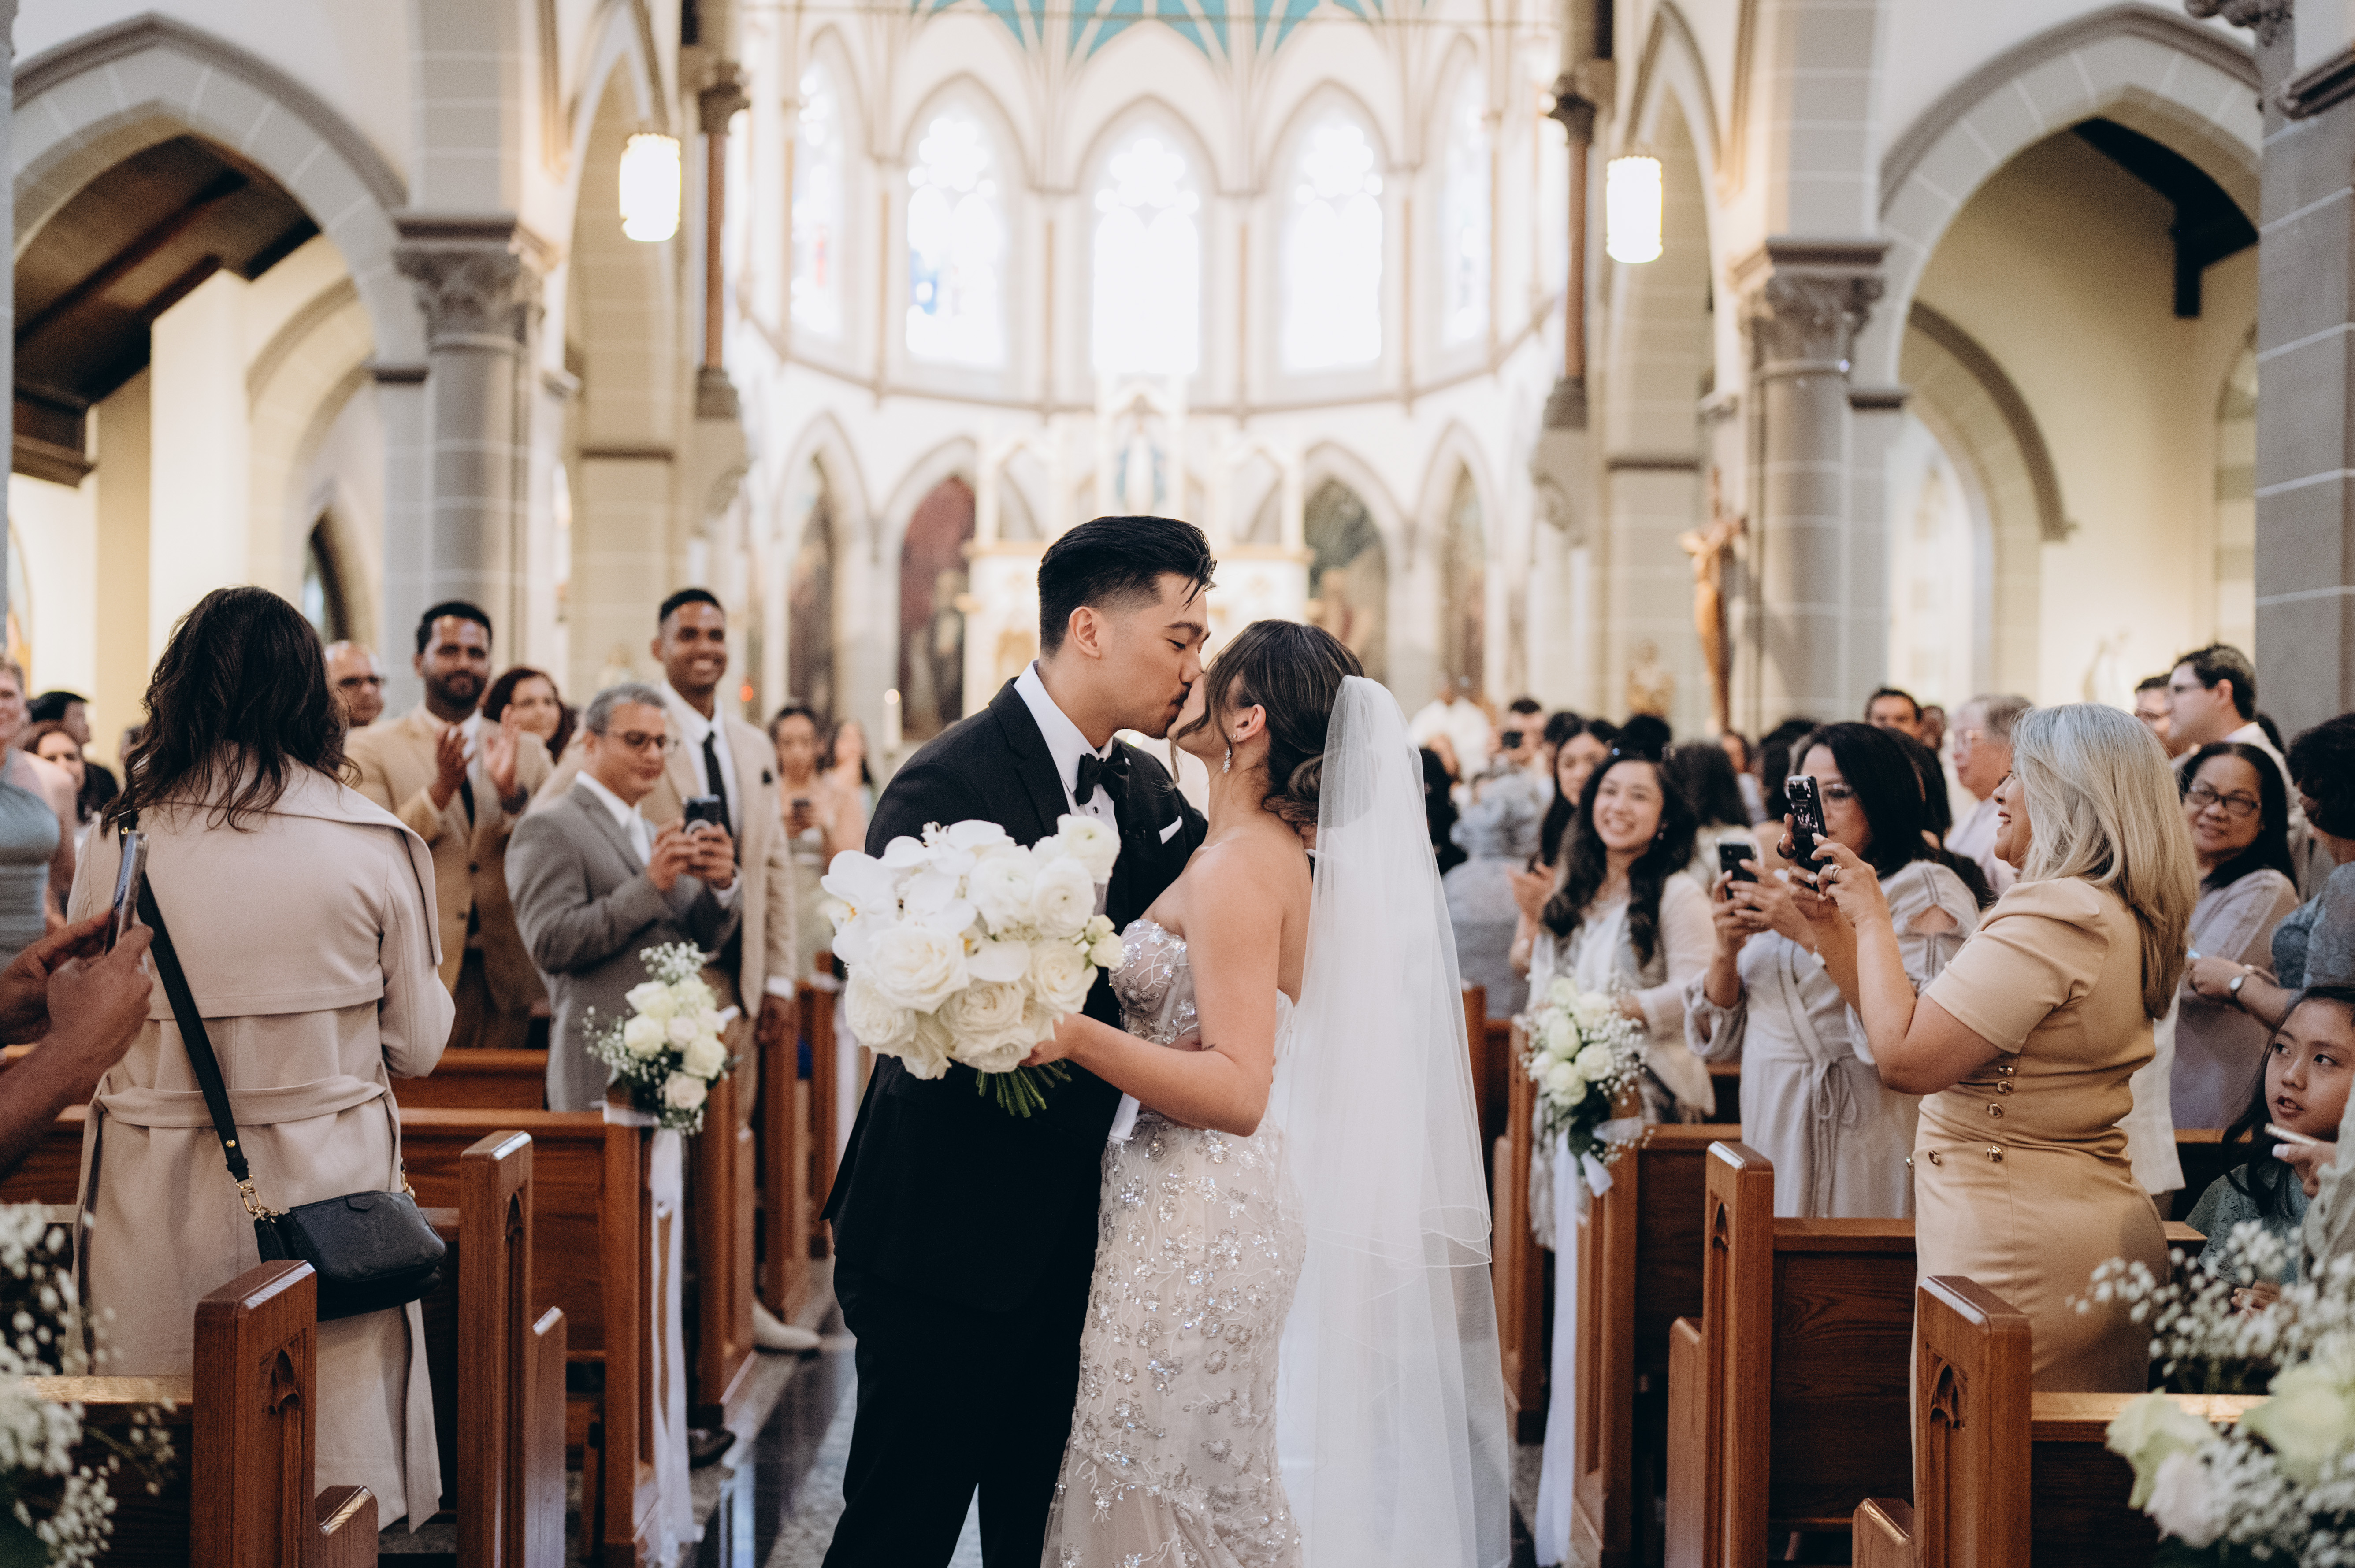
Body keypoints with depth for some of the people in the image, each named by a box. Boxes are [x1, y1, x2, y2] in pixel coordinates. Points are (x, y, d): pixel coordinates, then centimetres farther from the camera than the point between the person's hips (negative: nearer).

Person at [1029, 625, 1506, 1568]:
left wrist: (1075, 1035, -33)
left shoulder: (1238, 867, -18)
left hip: (1192, 1229, -10)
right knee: (1223, 1492, 17)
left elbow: (1238, 1091, -26)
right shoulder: (1272, 852, 11)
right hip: (1211, 1208, 10)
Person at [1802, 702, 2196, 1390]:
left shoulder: (2054, 916, -19)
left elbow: (1905, 1057, -22)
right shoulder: (2117, 917, 15)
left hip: (2022, 1250, -10)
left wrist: (1872, 919, -9)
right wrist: (1834, 926, 16)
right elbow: (1925, 1027, 16)